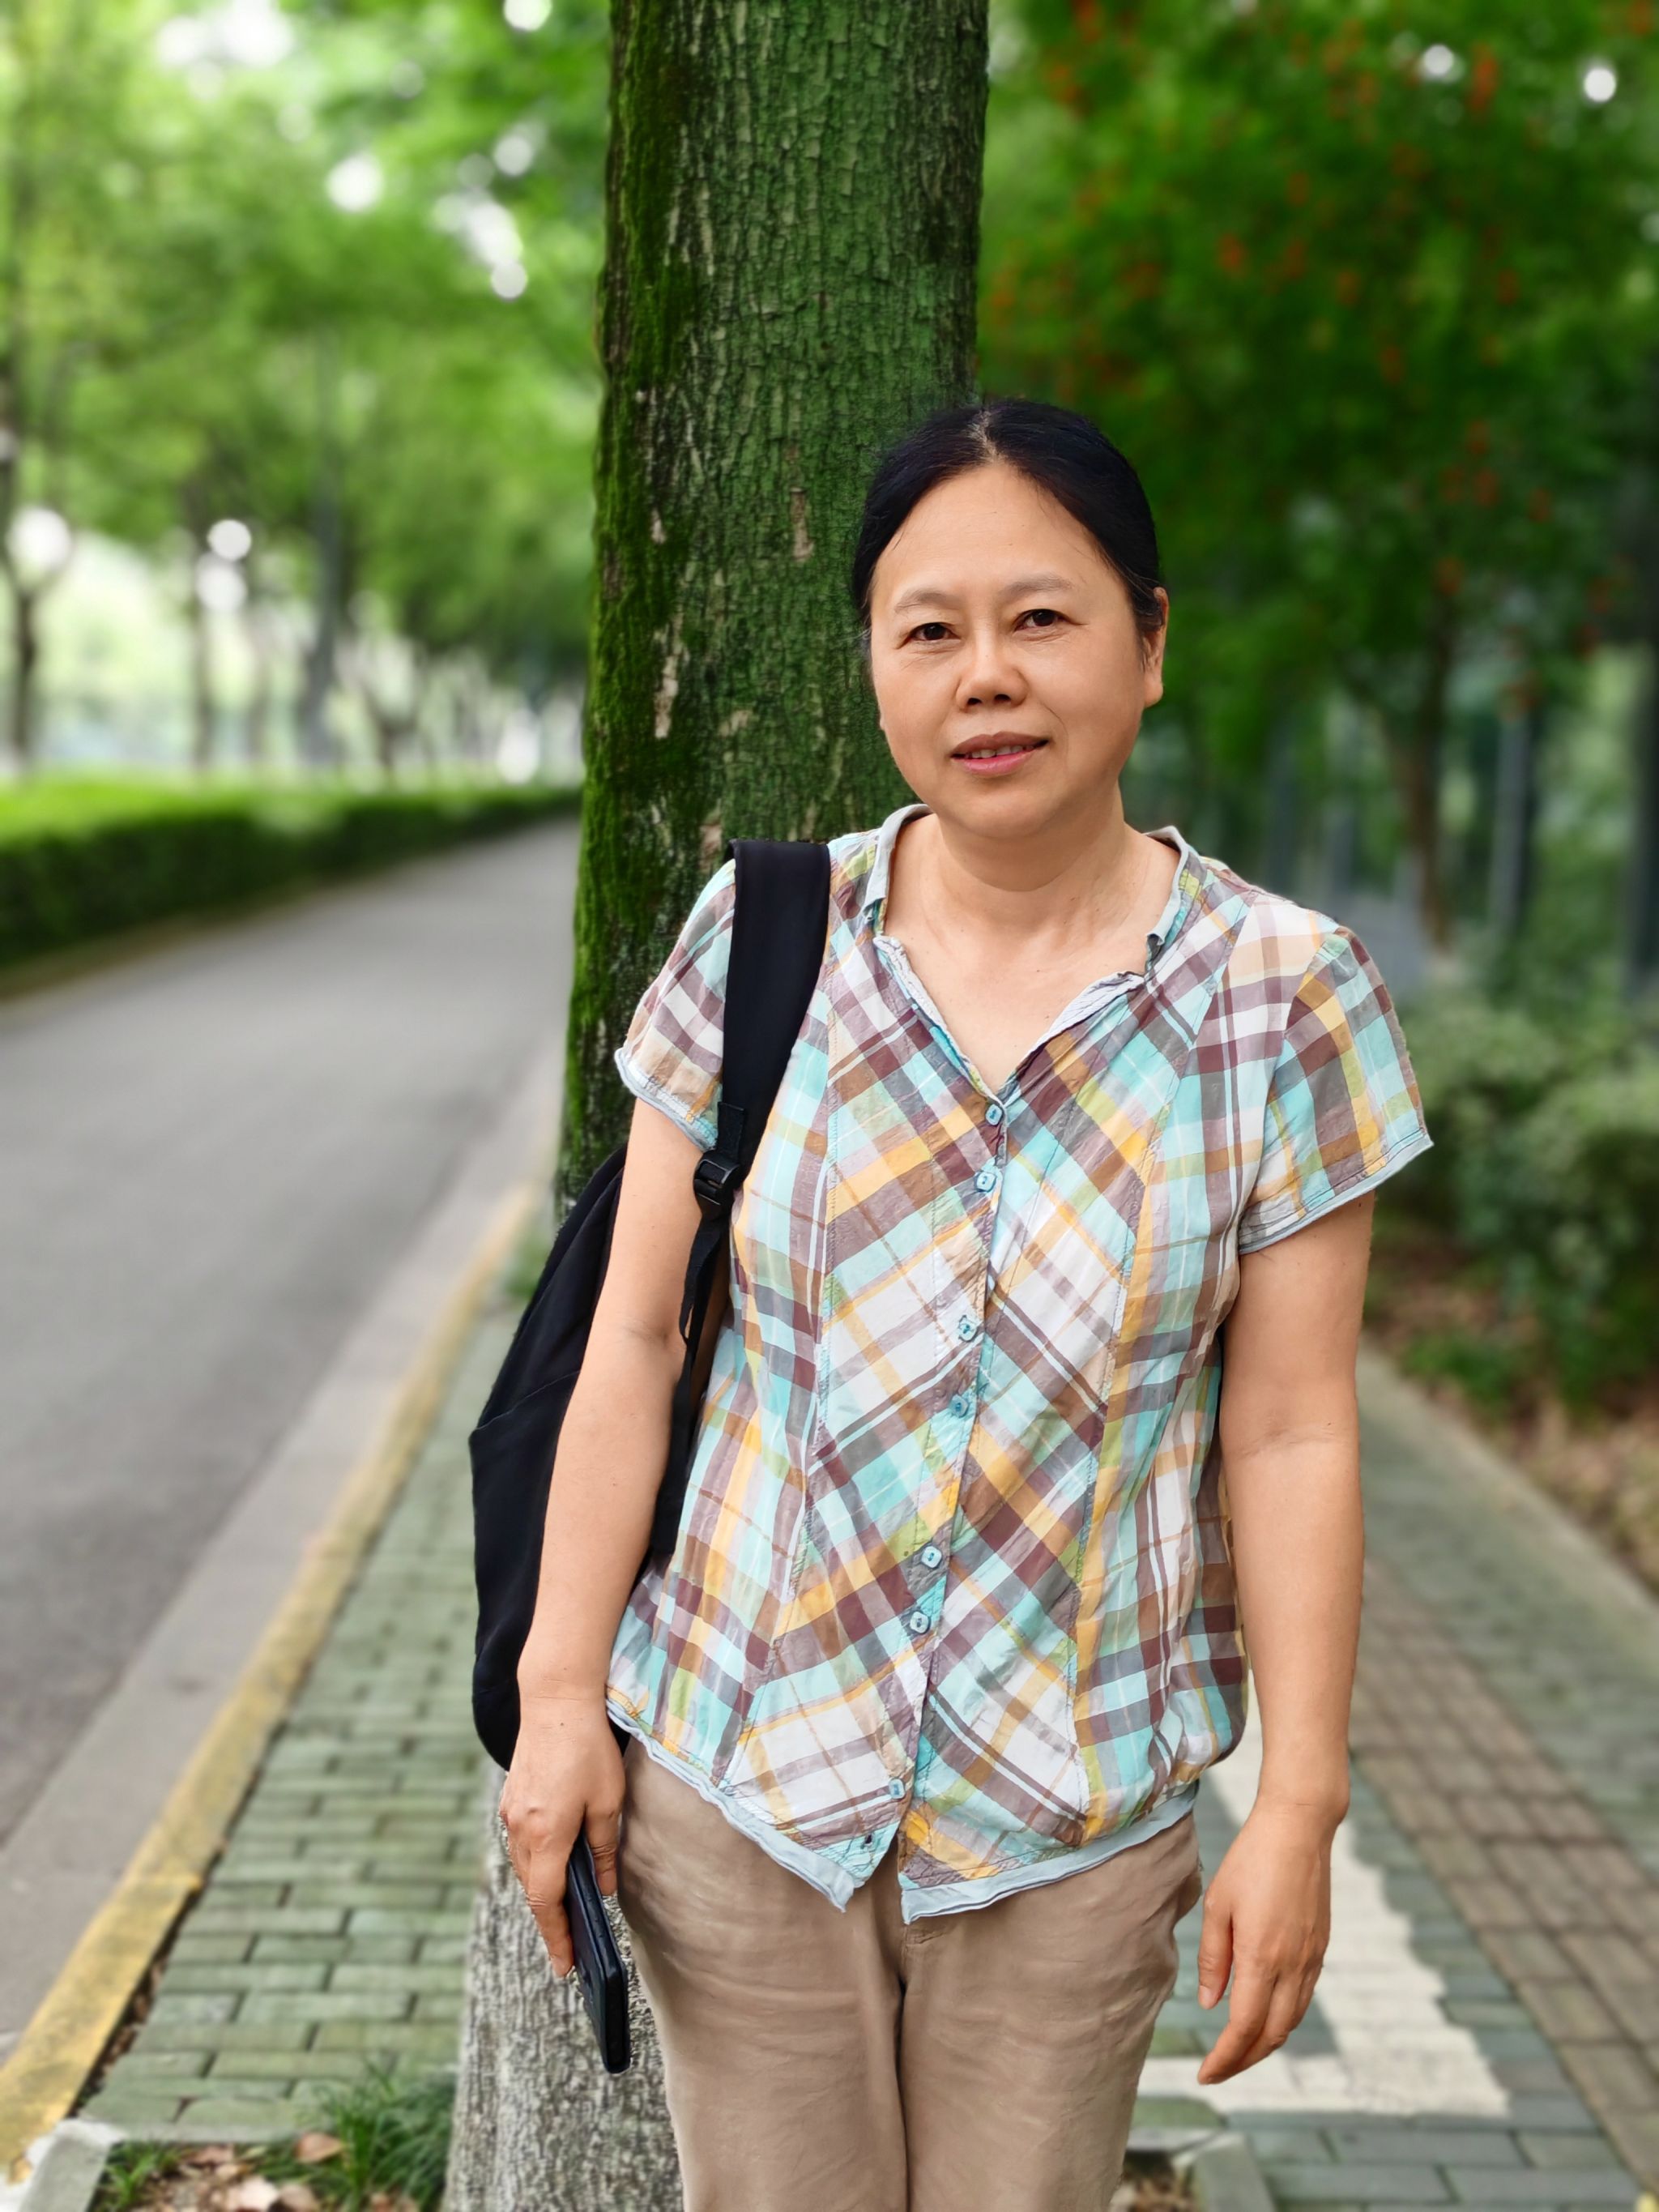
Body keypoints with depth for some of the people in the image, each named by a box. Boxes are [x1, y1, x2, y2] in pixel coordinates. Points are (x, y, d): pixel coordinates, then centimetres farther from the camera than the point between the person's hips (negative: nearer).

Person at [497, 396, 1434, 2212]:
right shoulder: (758, 936, -4)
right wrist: (561, 1690, -1)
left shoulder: (1283, 996, -7)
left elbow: (1288, 1435, -6)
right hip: (737, 1763, 1)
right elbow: (635, 1335, -1)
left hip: (1077, 1805, 0)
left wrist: (1300, 1805, -5)